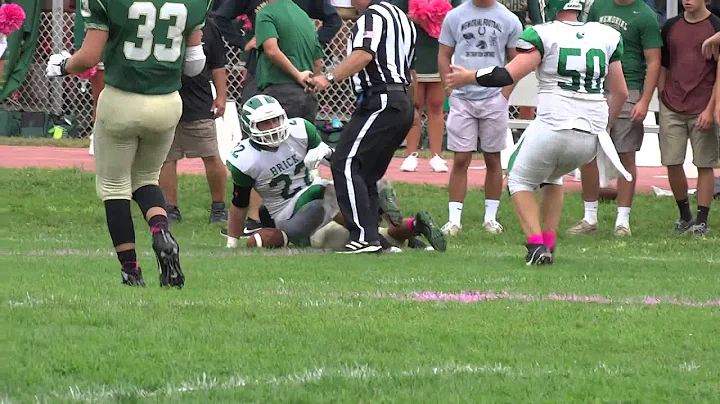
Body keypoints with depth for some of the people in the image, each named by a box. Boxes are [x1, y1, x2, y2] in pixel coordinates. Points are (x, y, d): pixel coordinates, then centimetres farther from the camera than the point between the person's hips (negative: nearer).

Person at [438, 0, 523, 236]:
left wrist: (504, 95, -3)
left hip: (494, 100, 0)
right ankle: (454, 219, 0)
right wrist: (452, 91, -2)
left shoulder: (508, 21, 2)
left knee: (492, 159, 6)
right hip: (462, 99, 0)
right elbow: (444, 57, 8)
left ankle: (491, 217, 16)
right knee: (461, 160, -2)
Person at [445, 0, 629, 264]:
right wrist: (605, 125, 32)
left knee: (521, 181, 18)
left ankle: (537, 245, -1)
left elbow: (509, 75, -11)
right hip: (591, 136, 5)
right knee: (553, 178, 32)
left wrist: (468, 77, 4)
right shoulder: (607, 37, 9)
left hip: (553, 126, -5)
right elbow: (620, 92, 15)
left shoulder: (543, 35, -6)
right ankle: (548, 243, 21)